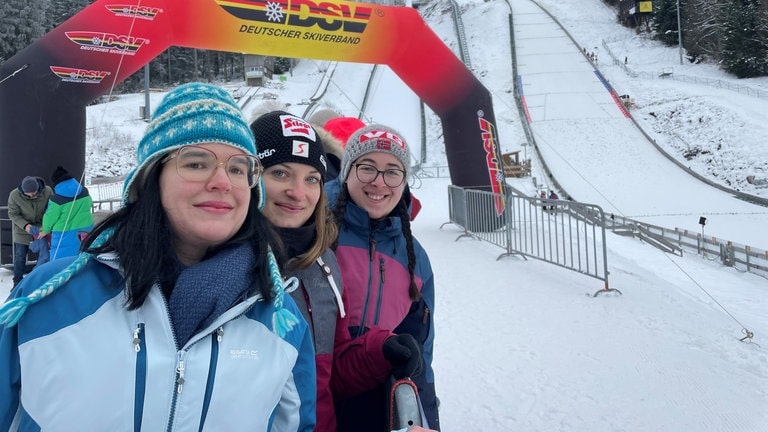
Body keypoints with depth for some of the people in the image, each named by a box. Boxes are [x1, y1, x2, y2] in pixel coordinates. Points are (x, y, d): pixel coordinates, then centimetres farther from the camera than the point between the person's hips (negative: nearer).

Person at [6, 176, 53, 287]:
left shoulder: (47, 191, -23)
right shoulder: (14, 195, -23)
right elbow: (13, 214, -12)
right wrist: (25, 225, -27)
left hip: (42, 228, 1)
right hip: (22, 229, -1)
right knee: (20, 256, 7)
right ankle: (17, 283, 21)